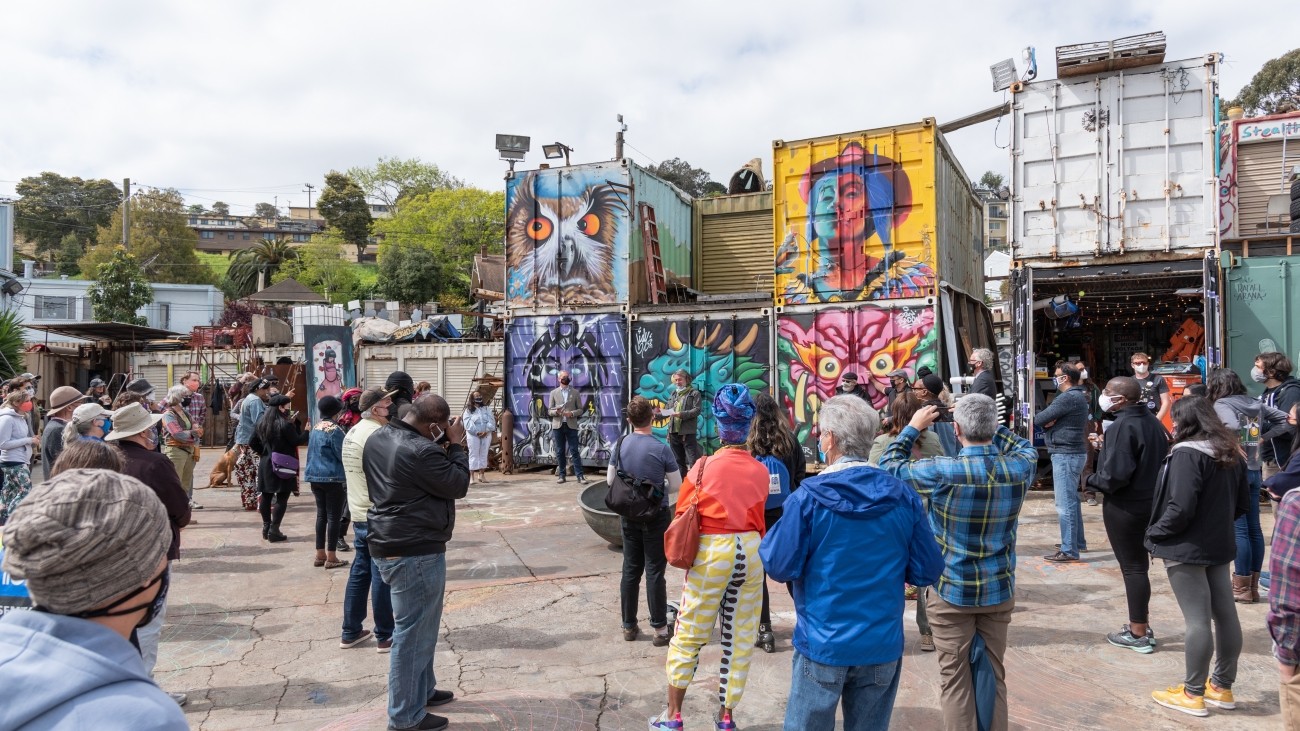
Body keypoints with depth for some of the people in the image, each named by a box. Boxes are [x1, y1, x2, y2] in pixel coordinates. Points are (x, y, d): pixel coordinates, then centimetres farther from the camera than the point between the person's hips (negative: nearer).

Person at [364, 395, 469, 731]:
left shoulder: (378, 438, 5)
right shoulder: (420, 452, -26)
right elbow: (458, 486, -15)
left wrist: (443, 447, 5)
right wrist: (456, 445, -7)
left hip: (393, 545, 10)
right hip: (415, 552, -10)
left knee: (421, 626, 24)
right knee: (413, 633, 1)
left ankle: (423, 689, 39)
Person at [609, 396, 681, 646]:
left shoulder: (620, 445, -6)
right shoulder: (661, 448, -16)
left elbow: (610, 480, 4)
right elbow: (677, 485, -9)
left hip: (629, 515, 4)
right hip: (657, 515, -3)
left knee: (631, 570, 13)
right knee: (654, 572, 3)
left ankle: (629, 626, 22)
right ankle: (660, 629, 8)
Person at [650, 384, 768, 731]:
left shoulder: (704, 467, -10)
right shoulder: (760, 471, -2)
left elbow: (683, 516, -4)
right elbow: (758, 518, 5)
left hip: (711, 552, -3)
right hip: (750, 552, 3)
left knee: (689, 634, 10)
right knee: (740, 637, 13)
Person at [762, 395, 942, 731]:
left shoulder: (809, 498, -14)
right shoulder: (903, 497, -4)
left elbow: (780, 567, -12)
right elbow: (927, 572, 0)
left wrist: (769, 538, 7)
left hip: (823, 644, -3)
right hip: (883, 646, 3)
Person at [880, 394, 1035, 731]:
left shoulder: (942, 472, -22)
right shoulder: (1019, 468, -10)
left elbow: (889, 465, -6)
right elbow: (1027, 448, 16)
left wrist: (913, 427, 6)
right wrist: (988, 425, 13)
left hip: (952, 592, -4)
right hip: (1000, 590, 4)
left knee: (955, 678, 8)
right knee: (994, 675, 17)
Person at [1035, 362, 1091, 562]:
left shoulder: (1068, 398, -18)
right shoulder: (1078, 396, 17)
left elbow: (1039, 419, -17)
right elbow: (1049, 419, 11)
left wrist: (1040, 418, 4)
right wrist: (1048, 420, -11)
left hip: (1066, 455, -11)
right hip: (1073, 453, 11)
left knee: (1065, 504, -9)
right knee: (1071, 500, 19)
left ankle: (1069, 550, -7)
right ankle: (1078, 541, 30)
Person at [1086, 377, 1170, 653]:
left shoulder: (1122, 427, -22)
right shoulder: (1153, 421, 7)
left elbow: (1116, 473, -28)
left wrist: (1093, 480, -8)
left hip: (1125, 508, -9)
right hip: (1150, 503, 9)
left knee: (1132, 567, 0)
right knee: (1138, 564, 18)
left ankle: (1138, 634, 9)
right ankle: (1141, 625, 29)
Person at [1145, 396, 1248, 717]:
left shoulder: (1187, 453, -19)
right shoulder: (1230, 453, 8)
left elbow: (1181, 508, -22)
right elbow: (1242, 502, 15)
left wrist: (1155, 533, -9)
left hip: (1187, 547, -9)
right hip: (1220, 545, 9)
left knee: (1197, 619, -3)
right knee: (1225, 615, 13)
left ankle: (1192, 694, 6)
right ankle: (1222, 687, 26)